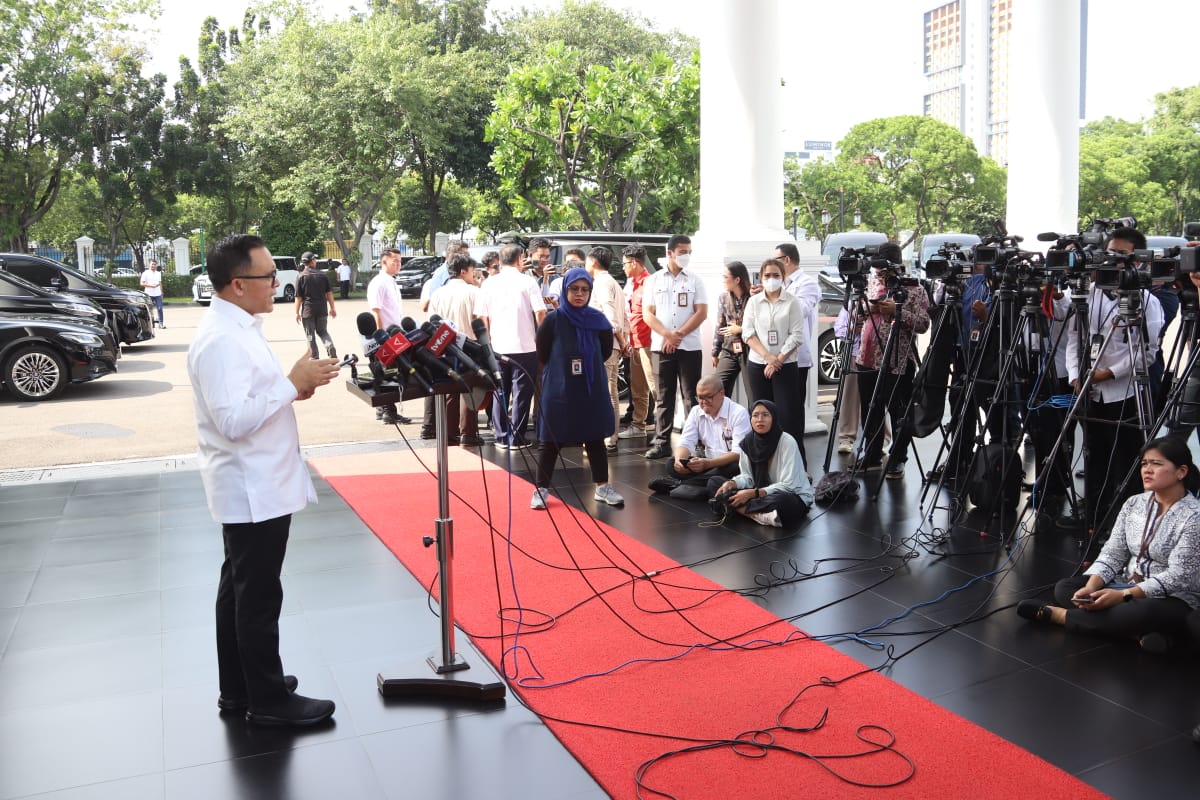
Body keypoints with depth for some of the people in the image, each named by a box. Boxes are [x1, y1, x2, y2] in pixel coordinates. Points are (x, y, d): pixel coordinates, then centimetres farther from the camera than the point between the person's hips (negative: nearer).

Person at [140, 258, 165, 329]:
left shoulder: (158, 273, 14)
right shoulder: (146, 273, -2)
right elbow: (142, 283, -7)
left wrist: (161, 292, 15)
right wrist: (151, 286, -16)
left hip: (158, 294, 3)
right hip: (149, 294, -3)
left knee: (160, 308, -5)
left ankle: (161, 323, -4)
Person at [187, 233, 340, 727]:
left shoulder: (238, 327, 10)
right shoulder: (221, 339, -22)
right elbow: (235, 420, -27)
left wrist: (293, 386, 3)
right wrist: (293, 383, -23)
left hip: (255, 484, 10)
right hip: (253, 489, -10)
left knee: (240, 589, 18)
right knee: (258, 596, 1)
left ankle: (239, 689, 31)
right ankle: (269, 701, 14)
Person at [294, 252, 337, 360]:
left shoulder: (301, 277, -6)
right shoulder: (323, 274, 2)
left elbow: (298, 297, -6)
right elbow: (329, 293, 5)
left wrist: (297, 312, 0)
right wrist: (332, 308, 12)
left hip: (308, 310, -3)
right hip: (322, 309, 3)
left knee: (310, 335, 6)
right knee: (323, 331, 18)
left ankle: (315, 358, 7)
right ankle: (330, 346, -9)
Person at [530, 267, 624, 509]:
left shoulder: (597, 319, -1)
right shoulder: (553, 319, -8)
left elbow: (606, 351, 13)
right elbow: (542, 356, 1)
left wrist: (589, 366, 9)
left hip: (592, 390, 3)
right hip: (558, 389, -3)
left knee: (595, 438, 11)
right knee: (551, 441, 4)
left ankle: (602, 487, 21)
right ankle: (541, 489, 13)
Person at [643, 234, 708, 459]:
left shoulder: (695, 280, 6)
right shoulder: (654, 280, 8)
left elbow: (702, 313, -2)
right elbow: (647, 314, 3)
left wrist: (678, 335, -10)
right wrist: (667, 335, -11)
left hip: (690, 347, -1)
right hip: (660, 347, 1)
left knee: (692, 397, 1)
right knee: (663, 398, 4)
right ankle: (662, 443, 8)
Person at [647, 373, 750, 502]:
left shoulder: (739, 413, -12)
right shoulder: (696, 412, 5)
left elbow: (739, 453, -21)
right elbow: (686, 442, -1)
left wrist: (708, 463, -37)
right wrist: (679, 460, -26)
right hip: (707, 463, 5)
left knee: (733, 469, -38)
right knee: (672, 464, -14)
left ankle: (675, 484, -35)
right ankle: (702, 489, -35)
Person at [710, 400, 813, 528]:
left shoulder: (787, 442, -20)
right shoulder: (748, 441, -4)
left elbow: (788, 486, -22)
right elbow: (747, 477, 4)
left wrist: (753, 493, -27)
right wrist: (730, 484, -18)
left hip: (794, 496, -7)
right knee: (713, 482, -8)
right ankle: (760, 514, -24)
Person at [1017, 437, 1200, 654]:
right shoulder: (1133, 504, 3)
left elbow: (1178, 577, -21)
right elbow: (1112, 553, 0)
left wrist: (1123, 595, -28)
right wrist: (1091, 587, -19)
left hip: (1171, 599, -7)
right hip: (1126, 587, 7)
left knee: (1143, 613, -40)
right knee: (1064, 587, -11)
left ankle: (1057, 615, -21)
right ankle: (1139, 631, -22)